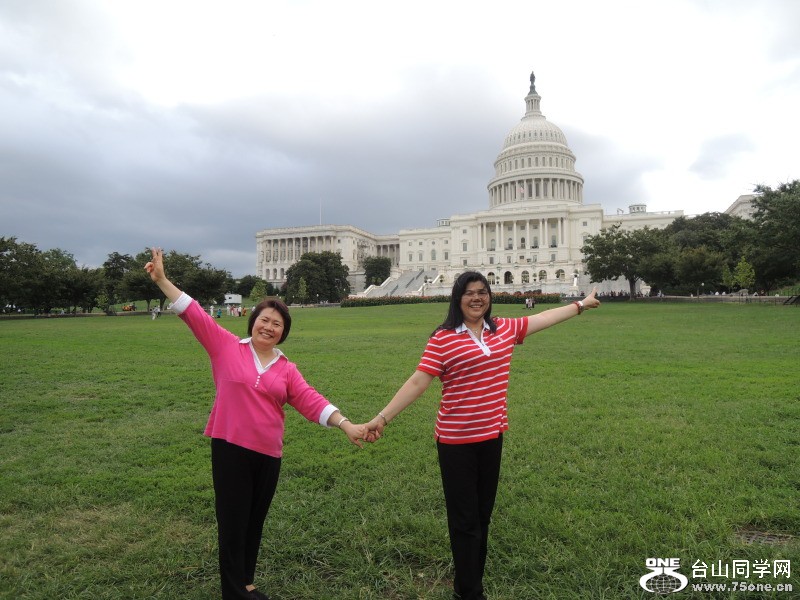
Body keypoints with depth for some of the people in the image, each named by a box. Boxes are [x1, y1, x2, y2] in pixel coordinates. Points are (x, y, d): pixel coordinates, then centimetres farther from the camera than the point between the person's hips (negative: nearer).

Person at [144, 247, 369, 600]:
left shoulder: (286, 369, 2)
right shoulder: (226, 346, -2)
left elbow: (310, 401, -4)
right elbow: (194, 314, -5)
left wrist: (346, 425, -13)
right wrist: (162, 280, -9)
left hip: (268, 453, 3)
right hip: (230, 447, -3)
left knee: (255, 521, 18)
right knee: (233, 522, 6)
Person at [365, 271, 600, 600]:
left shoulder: (505, 329, 4)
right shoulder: (443, 338, -13)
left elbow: (543, 317, 17)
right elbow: (417, 382, -15)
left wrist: (580, 305, 27)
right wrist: (382, 417, -20)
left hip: (492, 436, 6)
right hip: (456, 441, -6)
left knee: (483, 516, 19)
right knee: (465, 520, 6)